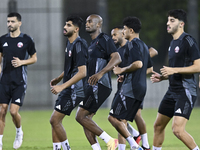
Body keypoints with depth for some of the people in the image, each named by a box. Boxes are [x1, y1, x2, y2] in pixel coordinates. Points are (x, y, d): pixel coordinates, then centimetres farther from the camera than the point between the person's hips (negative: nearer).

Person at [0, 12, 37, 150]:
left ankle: (19, 132, 20)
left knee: (13, 111, -11)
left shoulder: (26, 40, -2)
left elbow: (34, 58, 6)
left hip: (20, 82, -3)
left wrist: (22, 62, -11)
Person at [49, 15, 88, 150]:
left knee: (55, 120, -9)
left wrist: (62, 86, -24)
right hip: (68, 89, 10)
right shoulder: (70, 43, 12)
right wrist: (59, 78, 18)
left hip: (74, 91, -10)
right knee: (55, 120, 10)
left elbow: (82, 72, -25)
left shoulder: (79, 45, -19)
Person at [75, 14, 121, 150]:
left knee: (81, 116, -13)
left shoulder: (104, 39, -6)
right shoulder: (92, 43, 22)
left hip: (99, 86, -10)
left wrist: (100, 73, -29)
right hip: (92, 86, 10)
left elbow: (117, 58, -19)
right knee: (86, 119, 4)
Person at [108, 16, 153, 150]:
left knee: (113, 118, -9)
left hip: (130, 88, -10)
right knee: (122, 121, 12)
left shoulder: (133, 44, -10)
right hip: (141, 88, 10)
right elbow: (150, 68, 27)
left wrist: (122, 70, -10)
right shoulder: (144, 46, 20)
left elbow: (138, 63, -24)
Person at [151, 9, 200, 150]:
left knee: (178, 130, -19)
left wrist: (174, 70, -20)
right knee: (158, 125, 16)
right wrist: (162, 77, 12)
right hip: (172, 91, 10)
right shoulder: (173, 43, 16)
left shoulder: (188, 41, -13)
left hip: (186, 91, -10)